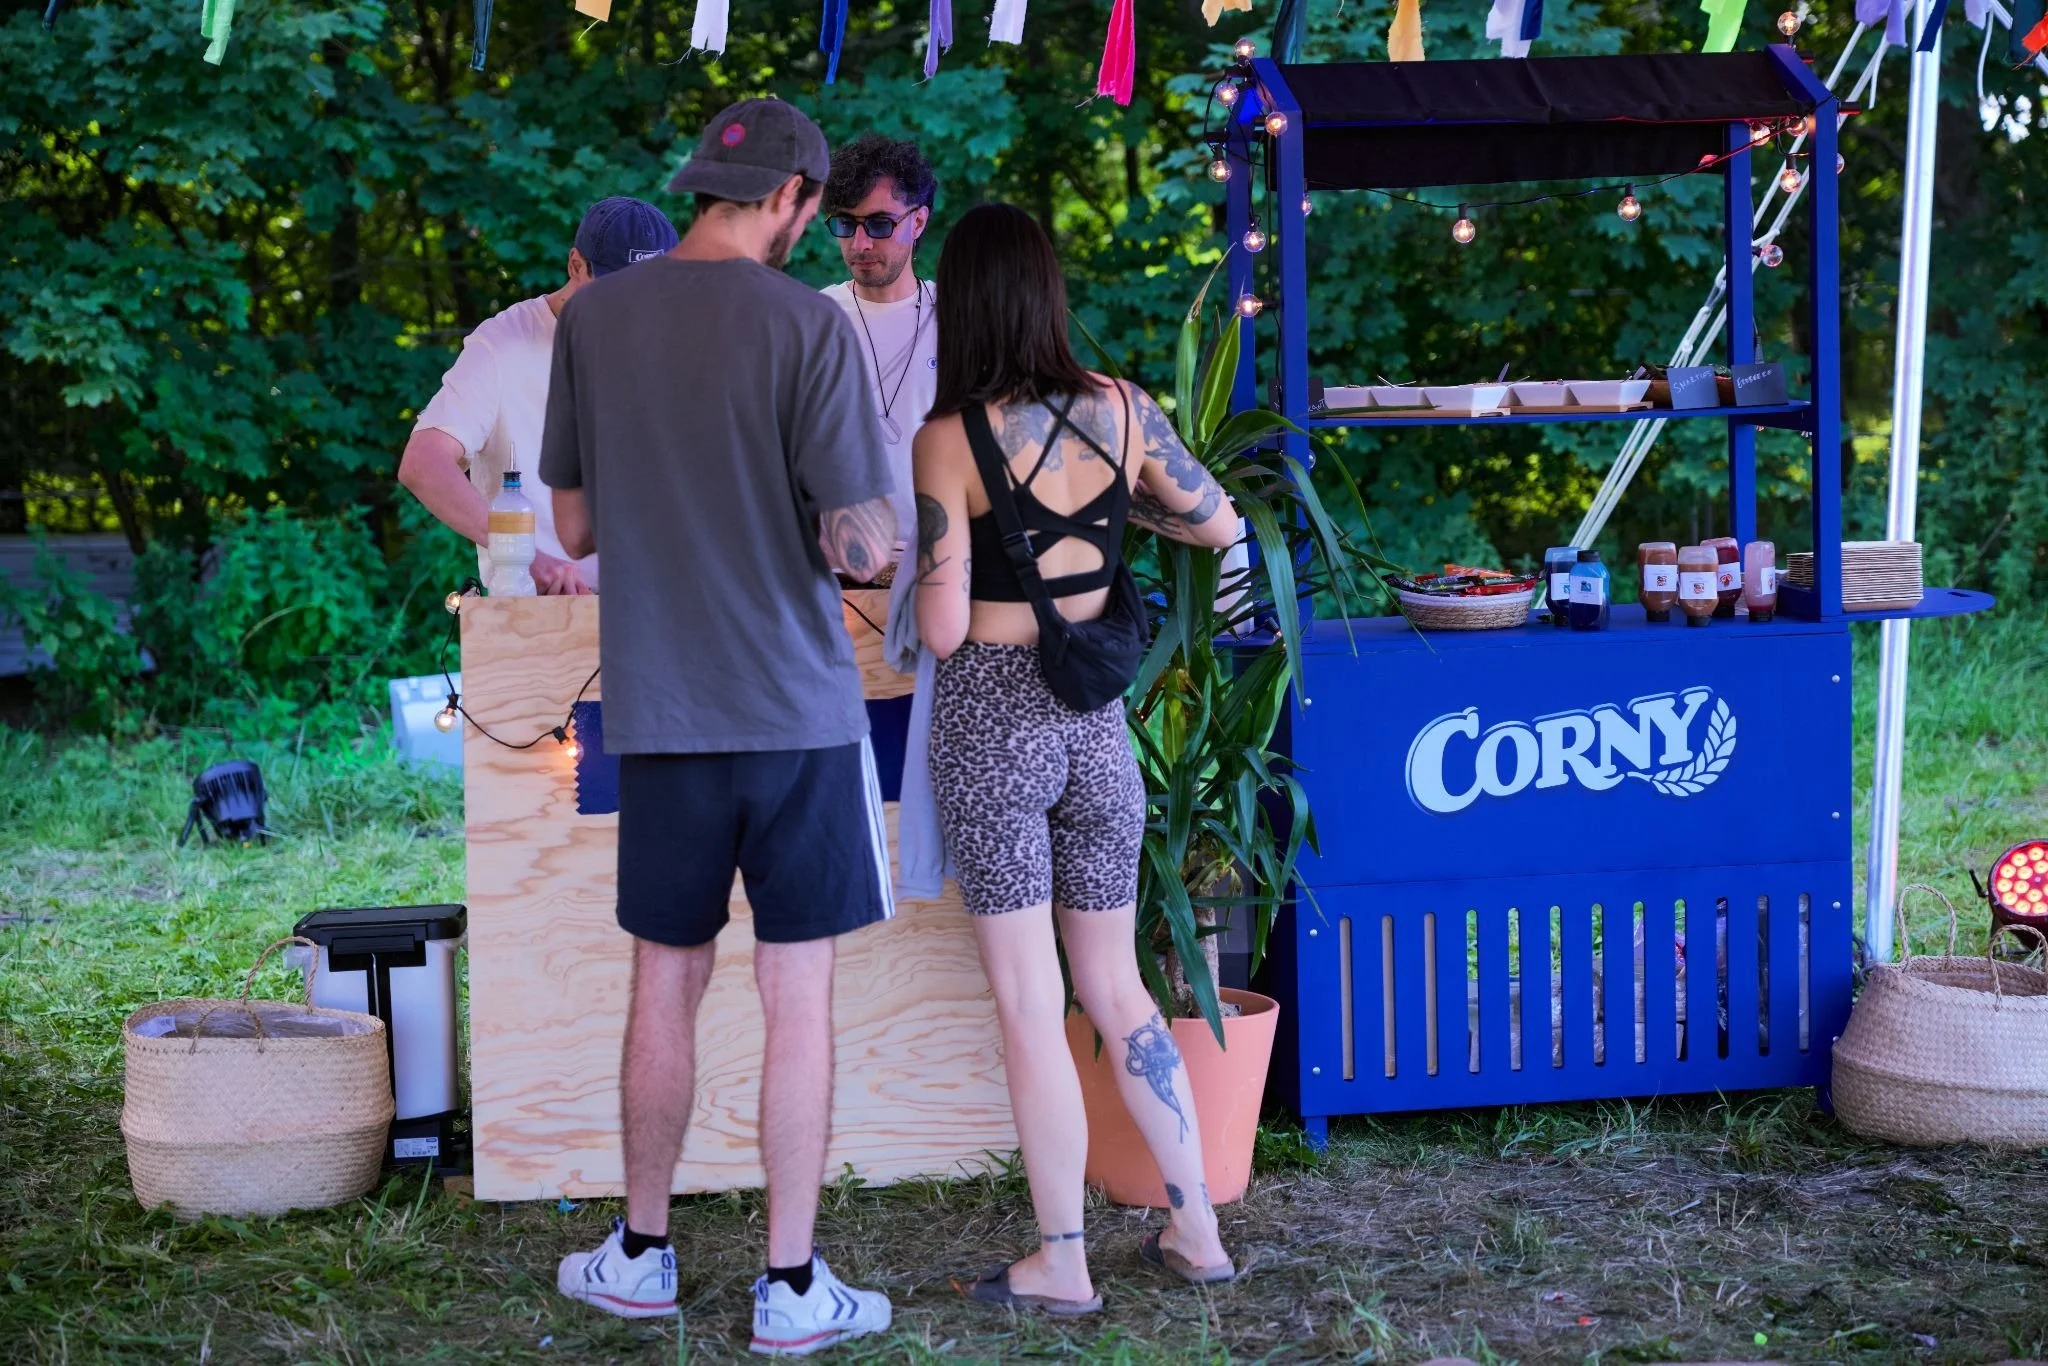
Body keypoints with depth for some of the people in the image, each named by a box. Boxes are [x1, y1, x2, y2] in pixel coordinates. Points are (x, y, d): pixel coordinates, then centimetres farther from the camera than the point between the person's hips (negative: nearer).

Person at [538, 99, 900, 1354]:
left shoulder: (595, 319, 1)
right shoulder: (808, 325, -12)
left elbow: (576, 526, 9)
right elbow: (862, 546, -14)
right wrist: (879, 521, 8)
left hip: (658, 709, 3)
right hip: (799, 704, -3)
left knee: (667, 984, 15)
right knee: (799, 995, 4)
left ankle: (642, 1252, 26)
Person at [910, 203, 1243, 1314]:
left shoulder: (949, 440, -13)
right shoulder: (1122, 411, -1)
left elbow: (943, 630, -13)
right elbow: (1220, 526, 13)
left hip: (990, 721, -4)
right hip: (1094, 720, 4)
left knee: (1029, 1003, 2)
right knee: (1116, 988, 16)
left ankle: (1061, 1263, 7)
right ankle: (1196, 1231, 20)